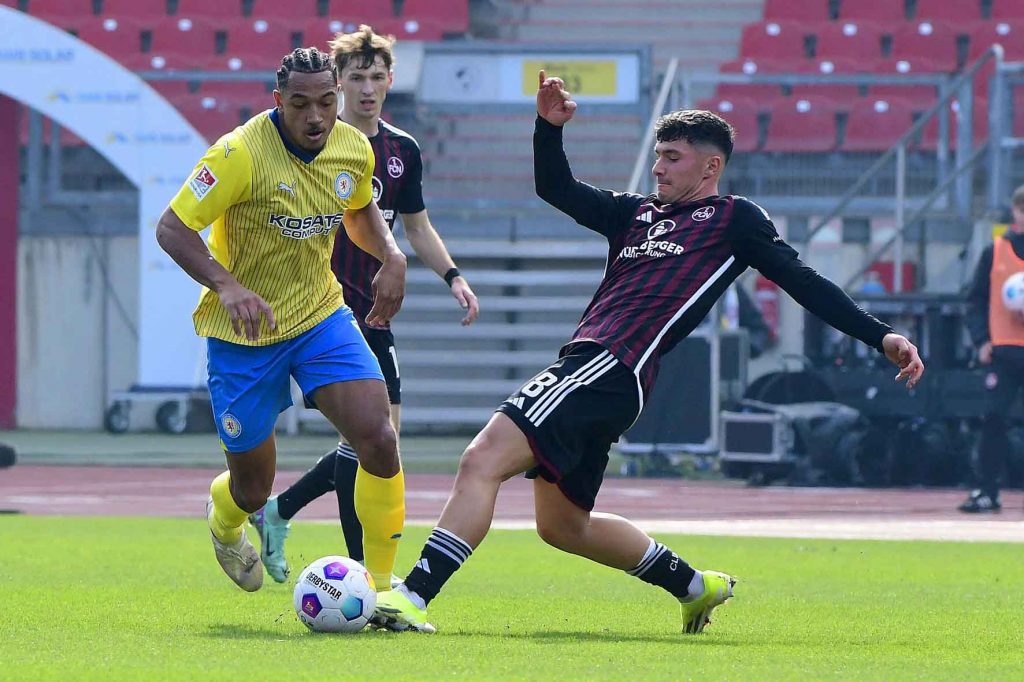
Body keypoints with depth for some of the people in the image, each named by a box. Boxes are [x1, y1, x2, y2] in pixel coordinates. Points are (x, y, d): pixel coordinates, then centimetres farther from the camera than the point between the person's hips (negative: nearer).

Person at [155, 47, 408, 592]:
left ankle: (380, 587, -2)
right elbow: (172, 229, -21)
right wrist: (227, 286, -35)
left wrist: (392, 257, -1)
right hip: (244, 331, -4)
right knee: (252, 490, 5)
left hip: (321, 315, 4)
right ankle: (224, 520, 46)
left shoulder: (354, 149, -4)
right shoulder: (241, 153, -22)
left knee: (379, 439, -17)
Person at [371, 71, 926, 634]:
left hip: (614, 370, -9)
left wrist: (880, 337, 0)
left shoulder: (733, 219, 7)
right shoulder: (637, 213, 27)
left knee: (482, 460, -21)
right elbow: (557, 189, 28)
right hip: (585, 364, 9)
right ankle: (694, 586, 33)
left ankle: (413, 598, -28)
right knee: (562, 525, 19)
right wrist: (549, 127, 10)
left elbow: (802, 282, 6)